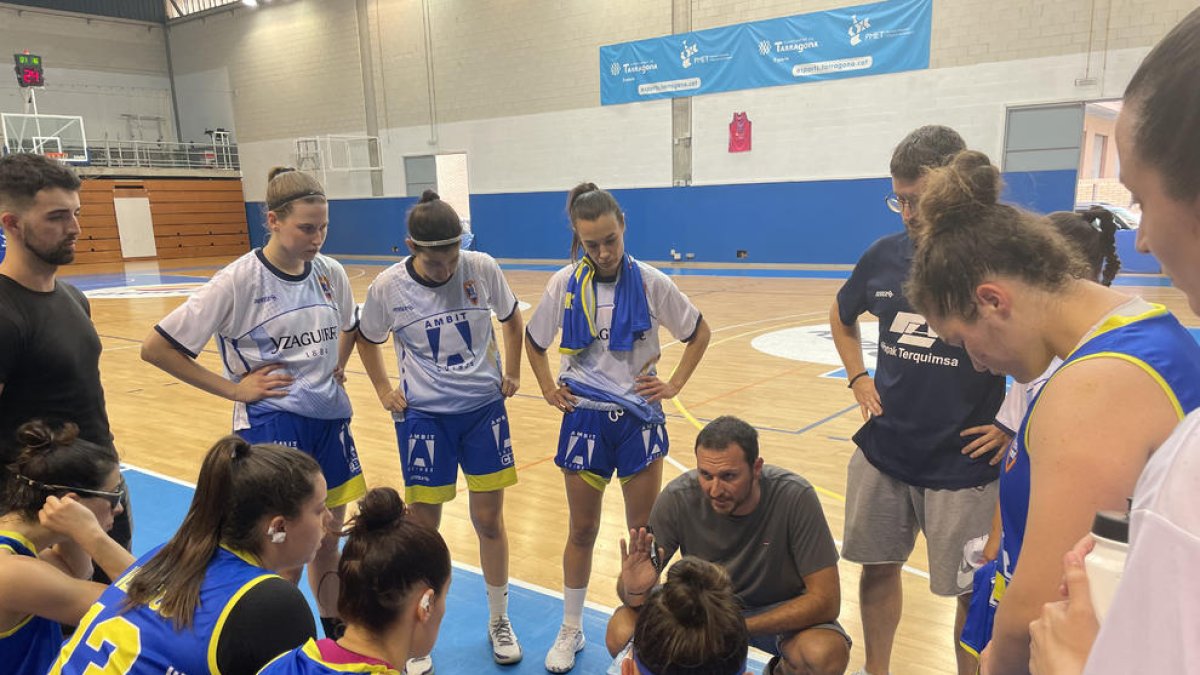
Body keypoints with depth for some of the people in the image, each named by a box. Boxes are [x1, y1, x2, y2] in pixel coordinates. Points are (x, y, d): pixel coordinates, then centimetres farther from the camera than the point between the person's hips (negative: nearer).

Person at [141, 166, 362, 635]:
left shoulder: (331, 273, 1)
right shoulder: (239, 281, -14)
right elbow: (156, 347, -12)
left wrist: (337, 368, 8)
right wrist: (233, 388, -12)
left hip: (330, 419, 5)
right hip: (271, 423, -5)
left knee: (327, 539, 16)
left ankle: (336, 634, 34)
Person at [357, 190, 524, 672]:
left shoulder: (483, 269, -11)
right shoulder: (388, 287, -12)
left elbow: (512, 319, 8)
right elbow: (367, 339, 8)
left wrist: (511, 374, 6)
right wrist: (384, 391, 2)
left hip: (484, 408, 1)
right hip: (424, 416, -1)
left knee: (489, 520, 8)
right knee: (423, 527, 7)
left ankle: (499, 621, 30)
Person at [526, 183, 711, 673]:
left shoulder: (651, 283, -10)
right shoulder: (566, 284, -7)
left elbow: (699, 333, 4)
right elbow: (533, 339, 11)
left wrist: (674, 384, -2)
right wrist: (548, 388, 3)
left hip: (639, 418, 0)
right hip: (585, 417, 1)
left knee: (644, 532, 9)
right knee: (582, 530, 11)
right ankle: (571, 631, 31)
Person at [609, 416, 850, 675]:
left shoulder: (795, 497, -28)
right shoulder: (677, 498, -23)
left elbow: (826, 600, -25)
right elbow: (627, 587, -14)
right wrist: (635, 590, -39)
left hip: (781, 610, -1)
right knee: (622, 632, -23)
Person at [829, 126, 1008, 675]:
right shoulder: (885, 254, 0)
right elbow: (841, 316, 19)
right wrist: (858, 378, 7)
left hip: (963, 464, -4)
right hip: (881, 452, 4)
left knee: (972, 593, 9)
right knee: (878, 568, 16)